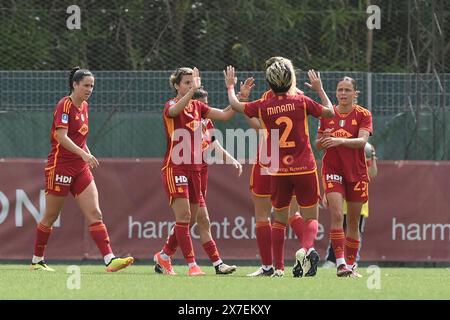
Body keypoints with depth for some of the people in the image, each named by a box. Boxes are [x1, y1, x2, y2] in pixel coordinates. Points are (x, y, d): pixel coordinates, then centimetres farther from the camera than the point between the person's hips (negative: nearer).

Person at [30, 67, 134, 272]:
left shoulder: (84, 107, 12)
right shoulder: (65, 105, -12)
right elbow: (62, 137, -23)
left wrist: (88, 155, 11)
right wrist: (83, 153, -33)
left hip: (81, 168, 7)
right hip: (60, 167, -7)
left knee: (95, 214, -6)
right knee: (50, 217, 4)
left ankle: (110, 259, -16)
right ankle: (37, 261, 18)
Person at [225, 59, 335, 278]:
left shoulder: (263, 106, -1)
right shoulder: (301, 102, -5)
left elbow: (235, 105, 17)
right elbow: (330, 112, 9)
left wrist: (230, 86, 35)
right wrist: (319, 89, 22)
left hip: (278, 172, 2)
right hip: (304, 169, -2)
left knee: (280, 219, 15)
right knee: (311, 217, 2)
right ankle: (307, 248, -28)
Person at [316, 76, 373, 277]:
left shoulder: (363, 115, -2)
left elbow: (362, 140, -17)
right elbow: (318, 145, 11)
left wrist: (340, 140, -33)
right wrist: (324, 140, -13)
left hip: (357, 173, 0)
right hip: (333, 171, 0)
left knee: (353, 222, 6)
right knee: (336, 216, -18)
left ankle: (350, 265, 15)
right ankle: (340, 263, -22)